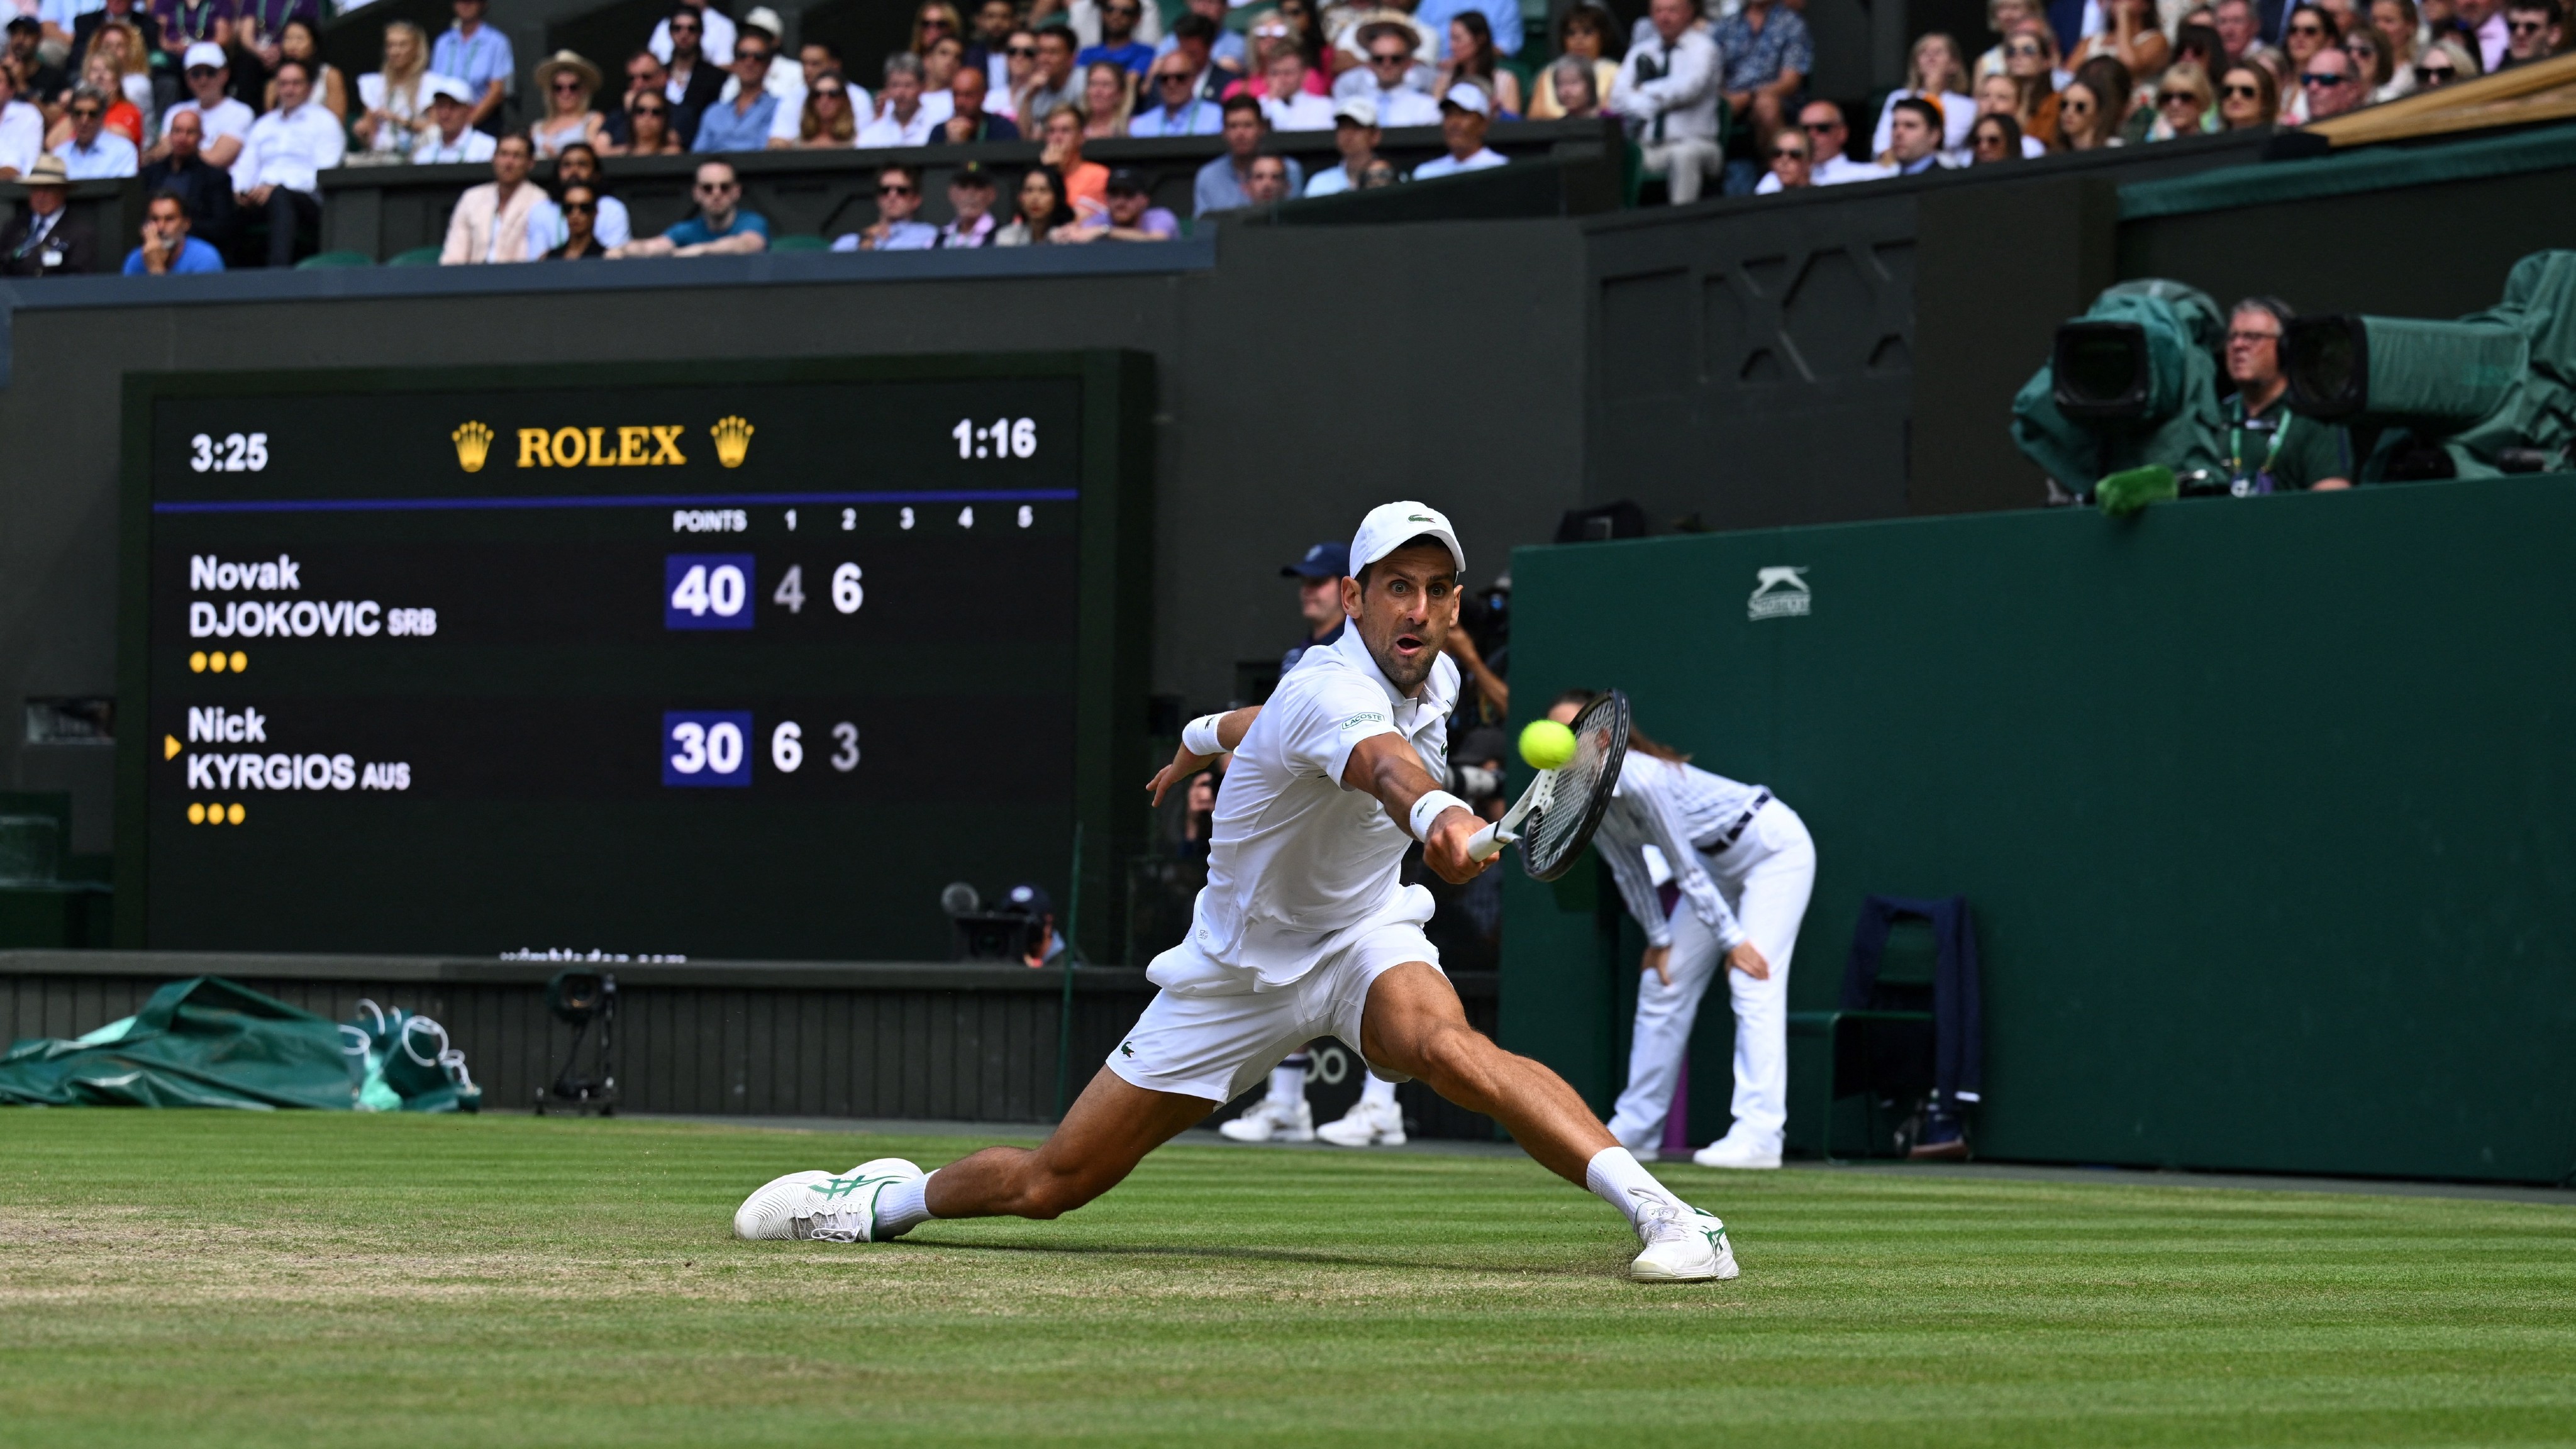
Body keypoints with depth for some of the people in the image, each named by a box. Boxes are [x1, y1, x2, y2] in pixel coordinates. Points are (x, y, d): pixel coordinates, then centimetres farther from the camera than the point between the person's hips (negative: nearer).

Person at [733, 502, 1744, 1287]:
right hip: (1239, 969, -3)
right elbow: (1379, 757, -56)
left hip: (1363, 937, 4)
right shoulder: (1332, 688, -28)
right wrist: (1436, 812, -78)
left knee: (1442, 1044, -35)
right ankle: (899, 1195, 36)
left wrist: (1210, 734, 38)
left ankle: (1666, 1215, -42)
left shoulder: (1434, 677, -4)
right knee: (1051, 1183, 5)